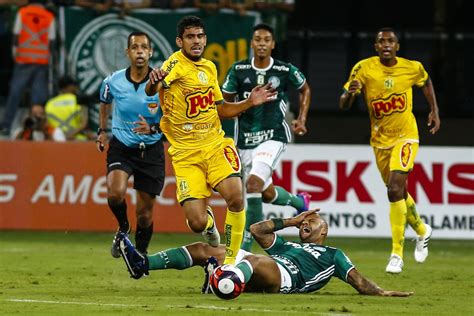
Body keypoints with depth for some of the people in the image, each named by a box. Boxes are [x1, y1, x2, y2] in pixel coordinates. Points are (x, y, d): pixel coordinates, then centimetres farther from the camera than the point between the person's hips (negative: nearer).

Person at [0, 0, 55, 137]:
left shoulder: (22, 12, 1)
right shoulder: (49, 17, 2)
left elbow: (16, 36, -2)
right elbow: (51, 41, 0)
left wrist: (15, 54, 6)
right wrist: (49, 55, 11)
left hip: (23, 59, -1)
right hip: (43, 61, 1)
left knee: (15, 93, 2)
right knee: (39, 95, 2)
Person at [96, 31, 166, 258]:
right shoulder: (113, 82, -8)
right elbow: (104, 104, 17)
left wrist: (152, 128, -23)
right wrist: (102, 131, 11)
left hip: (151, 149, 0)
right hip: (120, 146, 0)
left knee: (145, 213, 4)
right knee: (116, 192, -28)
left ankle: (141, 254, 29)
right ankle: (123, 229, 4)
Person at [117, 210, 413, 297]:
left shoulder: (332, 256, 28)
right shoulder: (286, 245, 43)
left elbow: (358, 280, 16)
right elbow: (257, 229, 35)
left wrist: (382, 292, 1)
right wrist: (291, 221, 33)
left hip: (286, 277, -7)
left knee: (254, 261, -41)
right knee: (203, 249, 0)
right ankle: (144, 263, -12)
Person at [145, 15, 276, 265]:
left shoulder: (209, 68, 10)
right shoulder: (176, 64, -11)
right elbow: (152, 90, -33)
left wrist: (250, 102, 11)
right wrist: (153, 83, -56)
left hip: (215, 145, 4)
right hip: (185, 154, -4)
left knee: (235, 196, -24)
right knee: (197, 223, -13)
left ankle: (231, 260, -4)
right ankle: (209, 223, 28)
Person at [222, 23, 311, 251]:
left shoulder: (285, 71, -5)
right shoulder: (239, 70, -2)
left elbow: (305, 89, 16)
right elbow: (226, 102, 8)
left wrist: (302, 119, 10)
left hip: (273, 136, -3)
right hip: (245, 139, 3)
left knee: (254, 183, -24)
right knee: (267, 193, 13)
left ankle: (246, 244, -16)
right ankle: (299, 202, 48)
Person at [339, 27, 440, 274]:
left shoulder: (412, 68, -9)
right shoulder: (364, 69, -11)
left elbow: (426, 82, 16)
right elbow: (343, 105, -15)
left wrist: (434, 111, 11)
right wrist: (350, 93, -36)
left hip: (405, 137, -3)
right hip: (380, 140, 3)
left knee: (395, 190, -21)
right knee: (399, 193, 17)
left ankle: (397, 254, -16)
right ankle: (422, 231, 47)